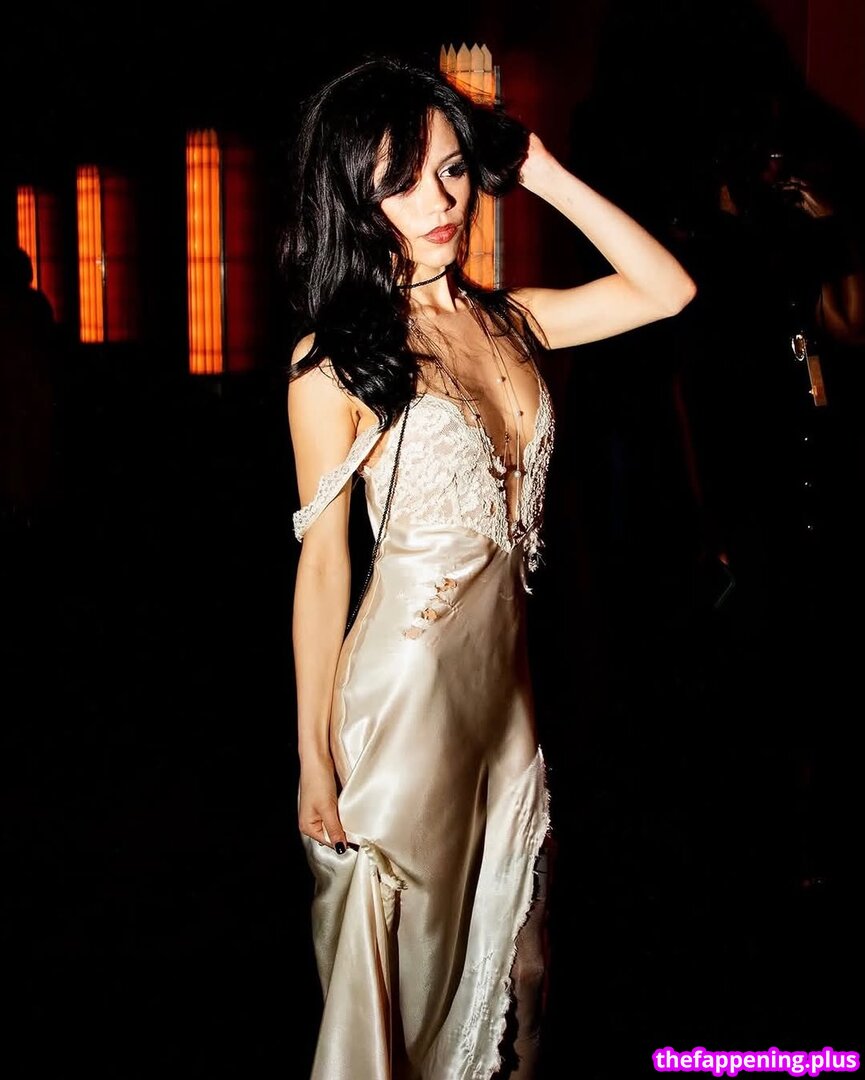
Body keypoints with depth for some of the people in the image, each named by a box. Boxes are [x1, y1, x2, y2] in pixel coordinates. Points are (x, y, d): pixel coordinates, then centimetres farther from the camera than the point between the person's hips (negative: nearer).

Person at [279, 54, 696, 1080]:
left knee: (504, 949, 21)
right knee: (403, 964, 12)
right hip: (402, 695, -6)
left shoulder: (506, 321, 5)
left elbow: (668, 289, 7)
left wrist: (544, 172, 1)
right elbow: (322, 562, -10)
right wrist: (313, 755, -7)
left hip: (505, 679, 6)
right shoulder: (336, 357, -12)